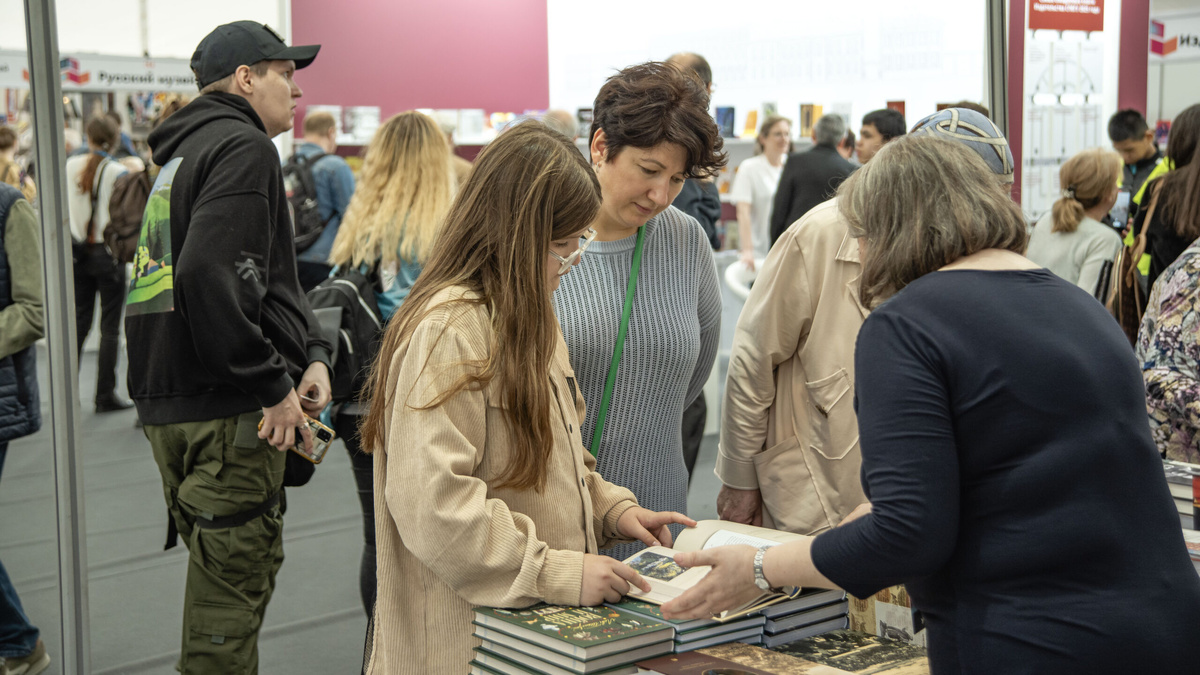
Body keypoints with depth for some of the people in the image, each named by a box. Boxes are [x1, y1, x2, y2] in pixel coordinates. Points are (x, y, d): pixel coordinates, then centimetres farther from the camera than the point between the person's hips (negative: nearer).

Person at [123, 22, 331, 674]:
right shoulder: (243, 147, -11)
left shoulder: (184, 154, 21)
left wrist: (309, 348, 7)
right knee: (235, 579, -3)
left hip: (168, 401, 10)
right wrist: (273, 385, -19)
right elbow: (210, 277, -26)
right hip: (224, 408, -10)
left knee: (219, 572, 20)